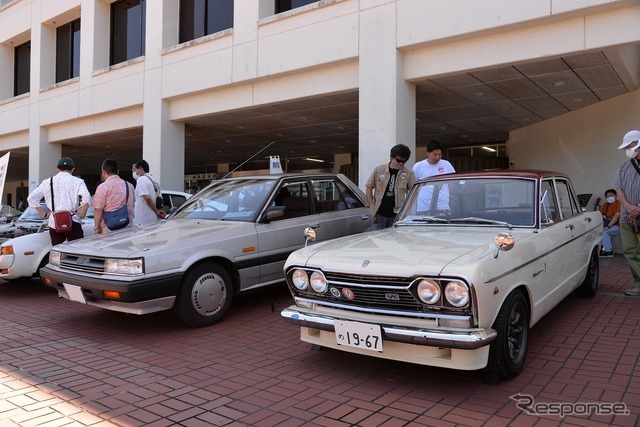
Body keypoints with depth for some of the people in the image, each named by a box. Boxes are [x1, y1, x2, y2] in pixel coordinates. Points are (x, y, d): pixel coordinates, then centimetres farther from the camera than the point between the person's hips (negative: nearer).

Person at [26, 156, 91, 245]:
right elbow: (87, 197, -16)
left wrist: (44, 213, 11)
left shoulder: (47, 182, 11)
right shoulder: (77, 181, 0)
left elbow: (31, 198, 11)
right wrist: (82, 213, -5)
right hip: (72, 222, -3)